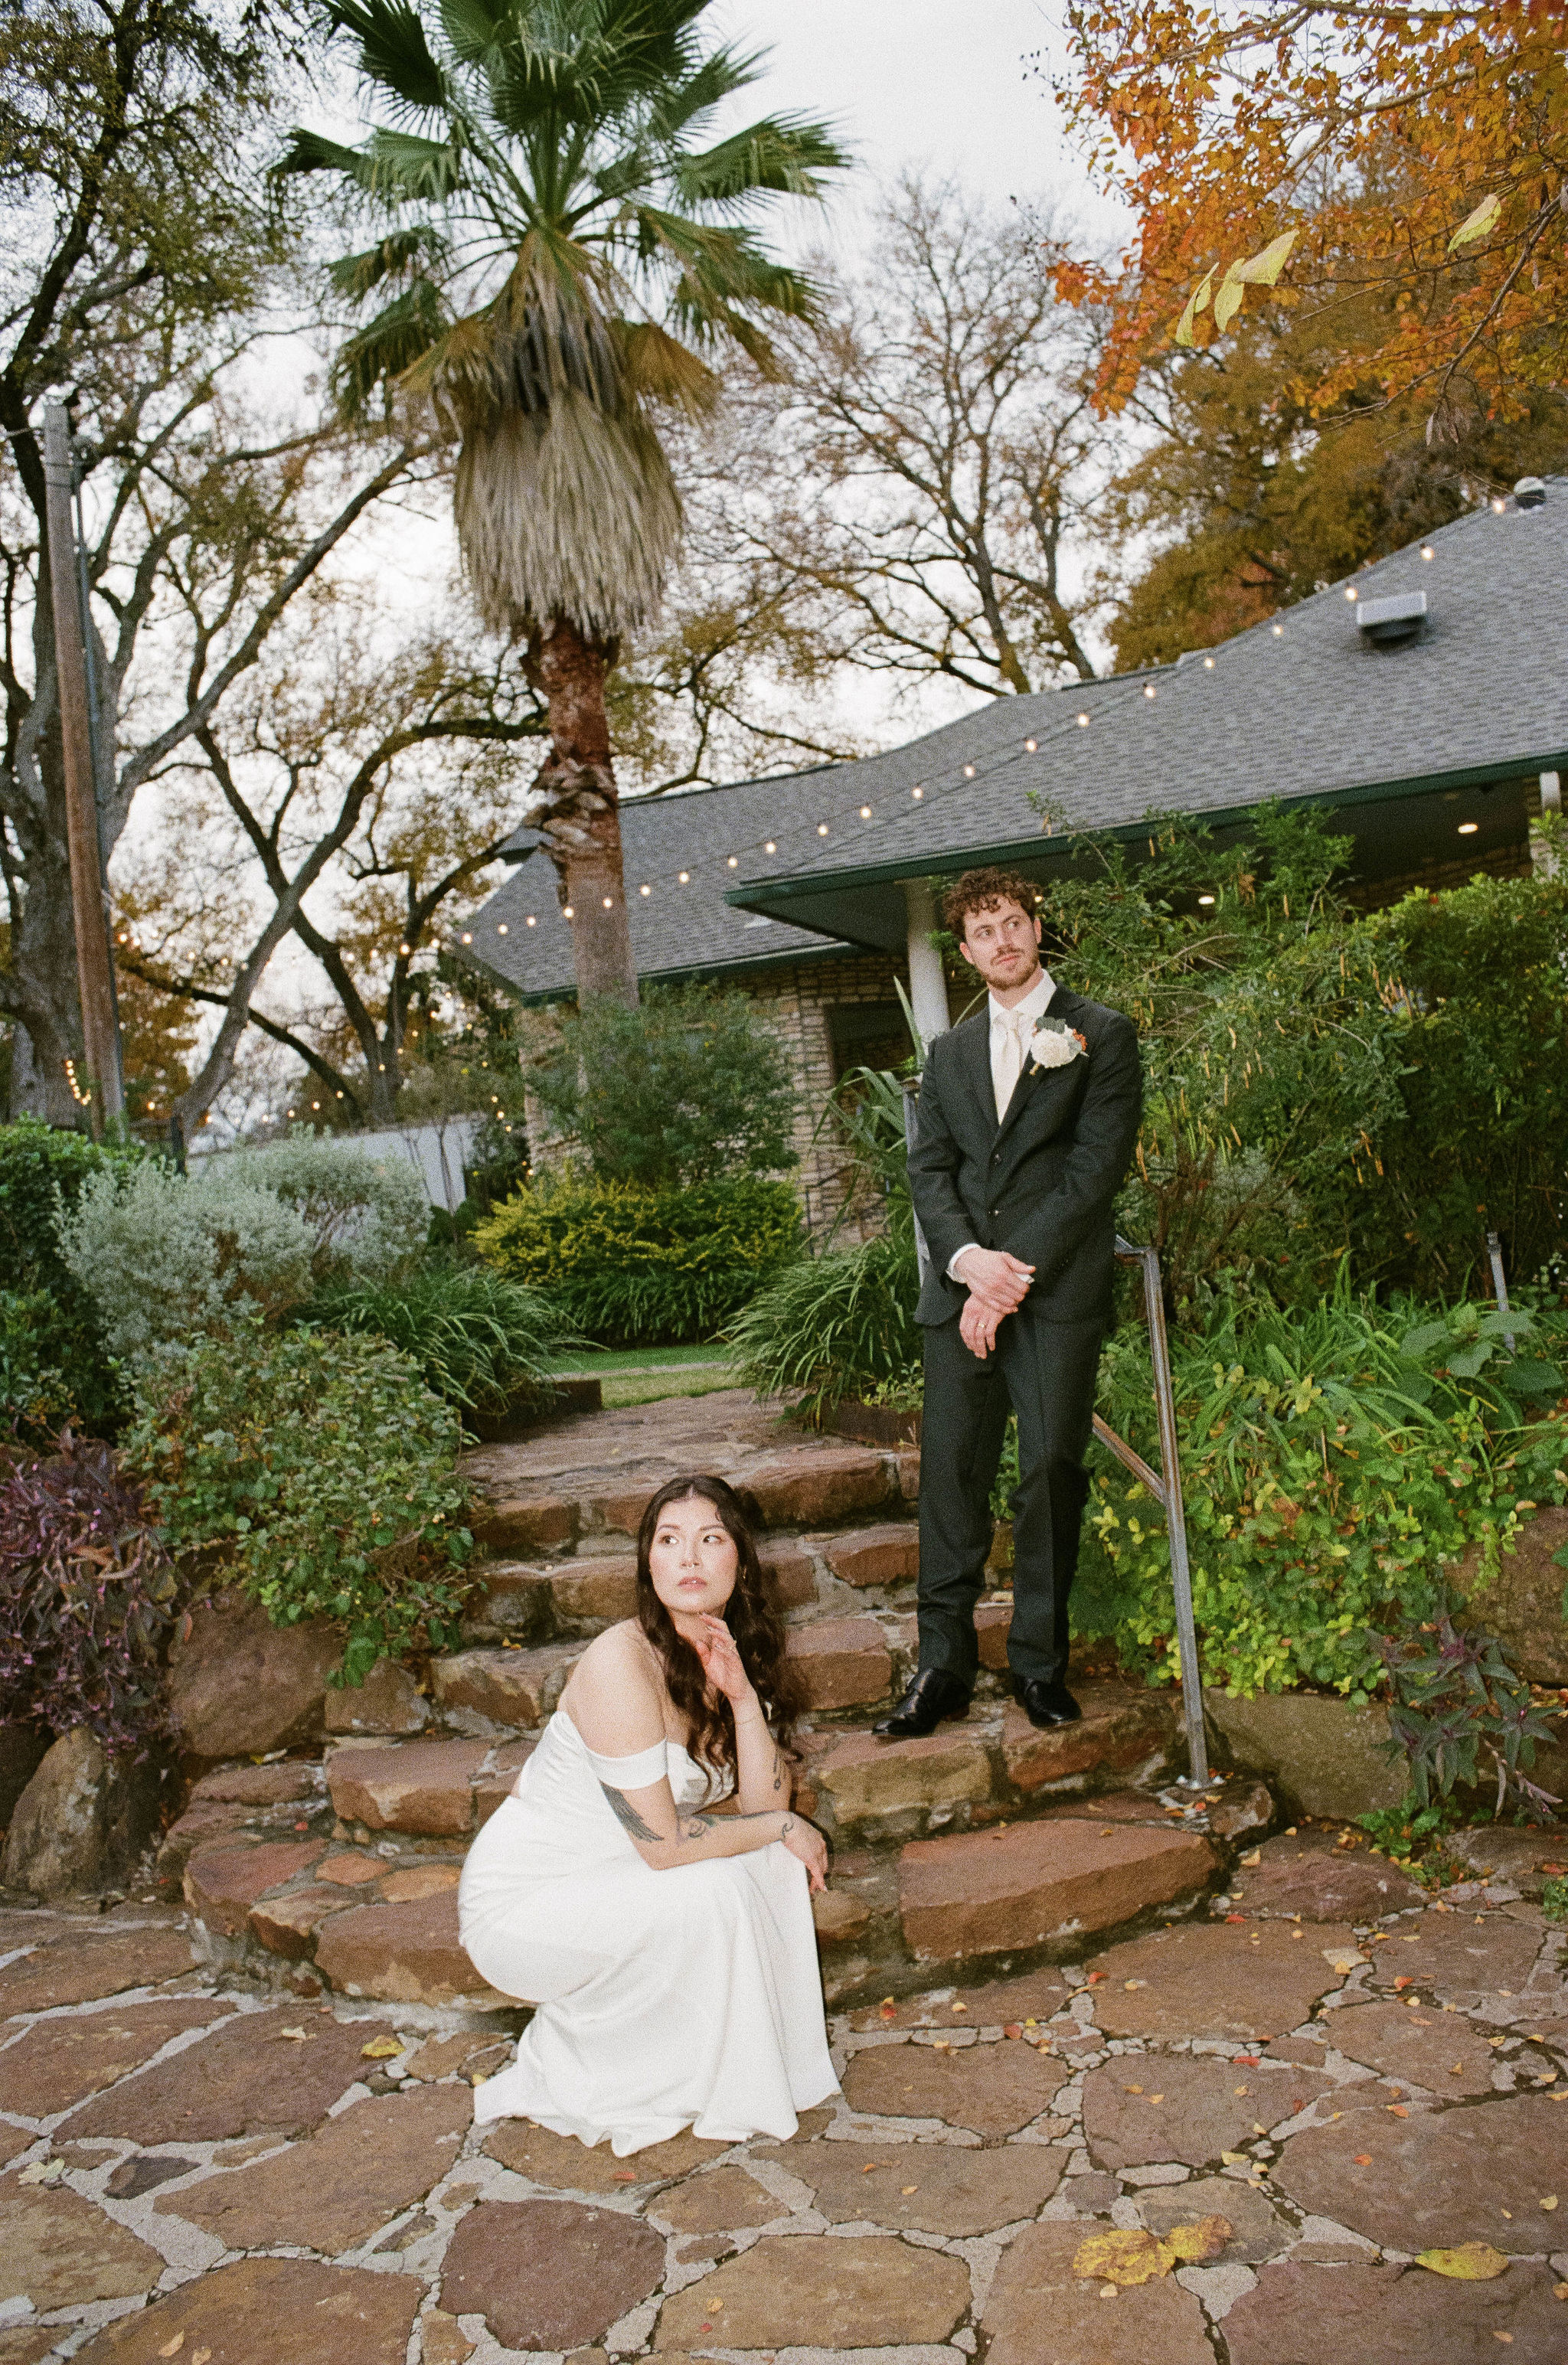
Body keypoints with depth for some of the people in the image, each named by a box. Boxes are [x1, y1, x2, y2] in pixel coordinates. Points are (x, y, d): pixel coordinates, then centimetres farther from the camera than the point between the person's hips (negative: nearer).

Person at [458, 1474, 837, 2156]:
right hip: (518, 1904, -7)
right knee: (710, 1888, -25)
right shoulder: (622, 1663, -28)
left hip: (607, 1879, 7)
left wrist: (741, 1694, -21)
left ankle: (758, 2059, 8)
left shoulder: (733, 1655, -2)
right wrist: (783, 1829, -14)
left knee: (772, 1864, -9)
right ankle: (570, 2071, -2)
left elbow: (763, 1806, -9)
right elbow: (663, 1843, -27)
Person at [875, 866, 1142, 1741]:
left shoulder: (1103, 1034, 4)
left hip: (1060, 1291, -4)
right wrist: (969, 1260, -9)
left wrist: (1017, 1276, -11)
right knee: (951, 1473, 1)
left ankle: (1040, 1663, 12)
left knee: (1052, 1472, -1)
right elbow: (929, 1169, 11)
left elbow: (1097, 1166, -5)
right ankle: (944, 1668, 8)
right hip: (962, 1289, 4)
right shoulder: (949, 1053, 19)